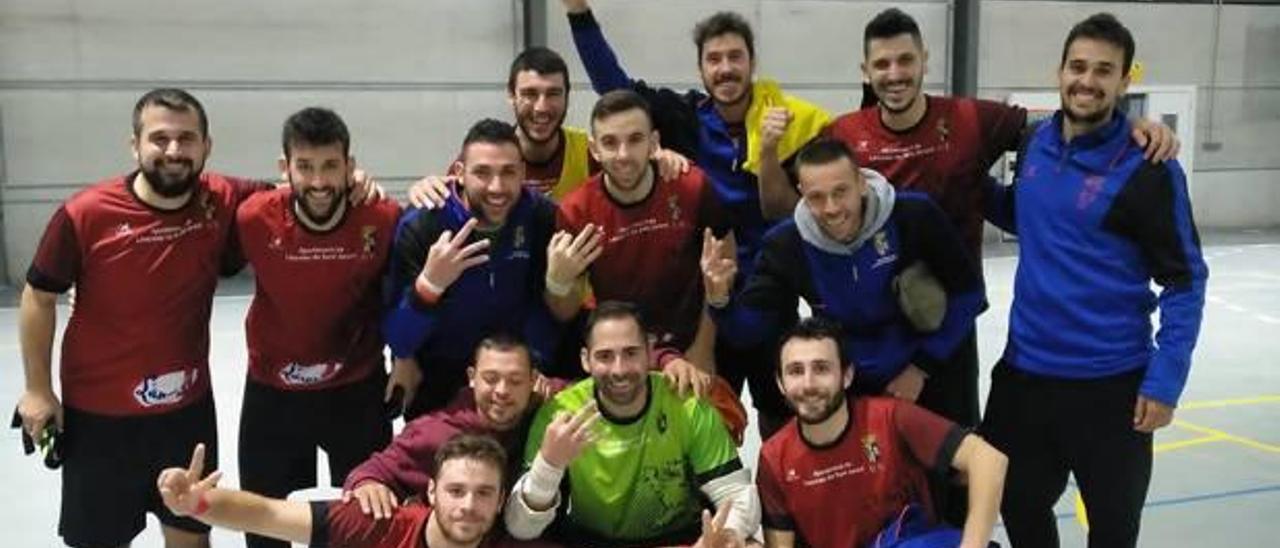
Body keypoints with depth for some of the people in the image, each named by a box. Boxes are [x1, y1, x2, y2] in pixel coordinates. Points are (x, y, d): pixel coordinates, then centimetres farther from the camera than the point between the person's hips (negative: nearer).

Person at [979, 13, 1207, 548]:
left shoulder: (1146, 169, -14)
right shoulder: (1036, 142, 2)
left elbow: (1184, 282, -10)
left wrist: (1165, 381, -15)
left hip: (1111, 383, -4)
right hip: (1024, 371, 5)